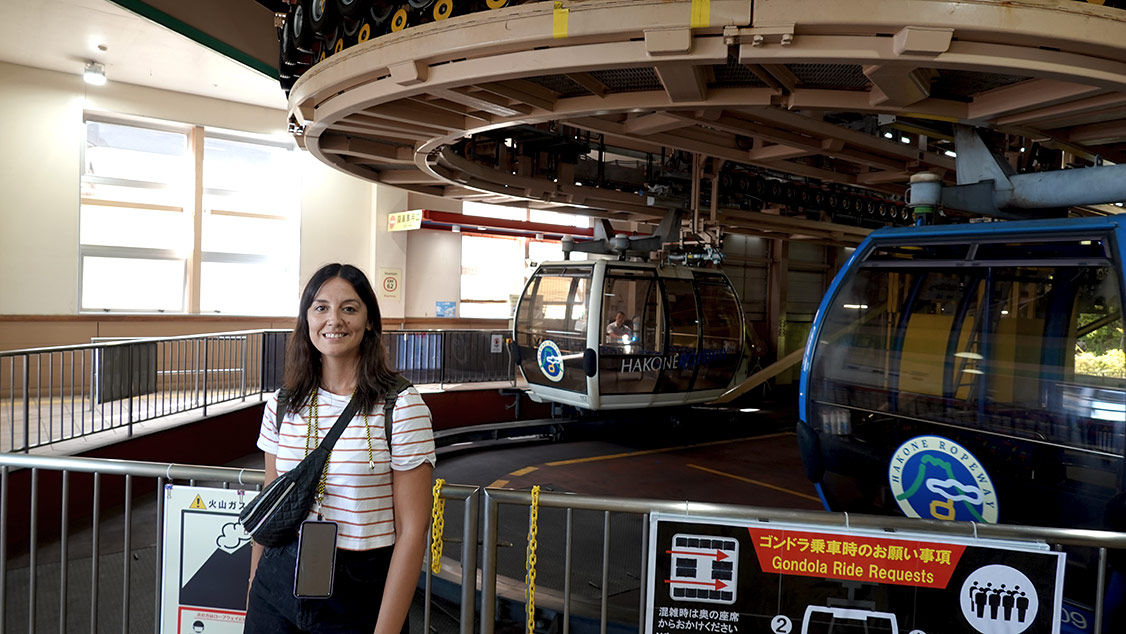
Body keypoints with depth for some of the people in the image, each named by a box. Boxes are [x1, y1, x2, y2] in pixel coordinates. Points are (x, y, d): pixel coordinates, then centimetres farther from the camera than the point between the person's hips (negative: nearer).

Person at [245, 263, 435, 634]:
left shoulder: (401, 406, -14)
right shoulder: (283, 404, 0)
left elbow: (412, 530, -14)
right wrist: (254, 590, 9)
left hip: (361, 592, -4)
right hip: (279, 585, 4)